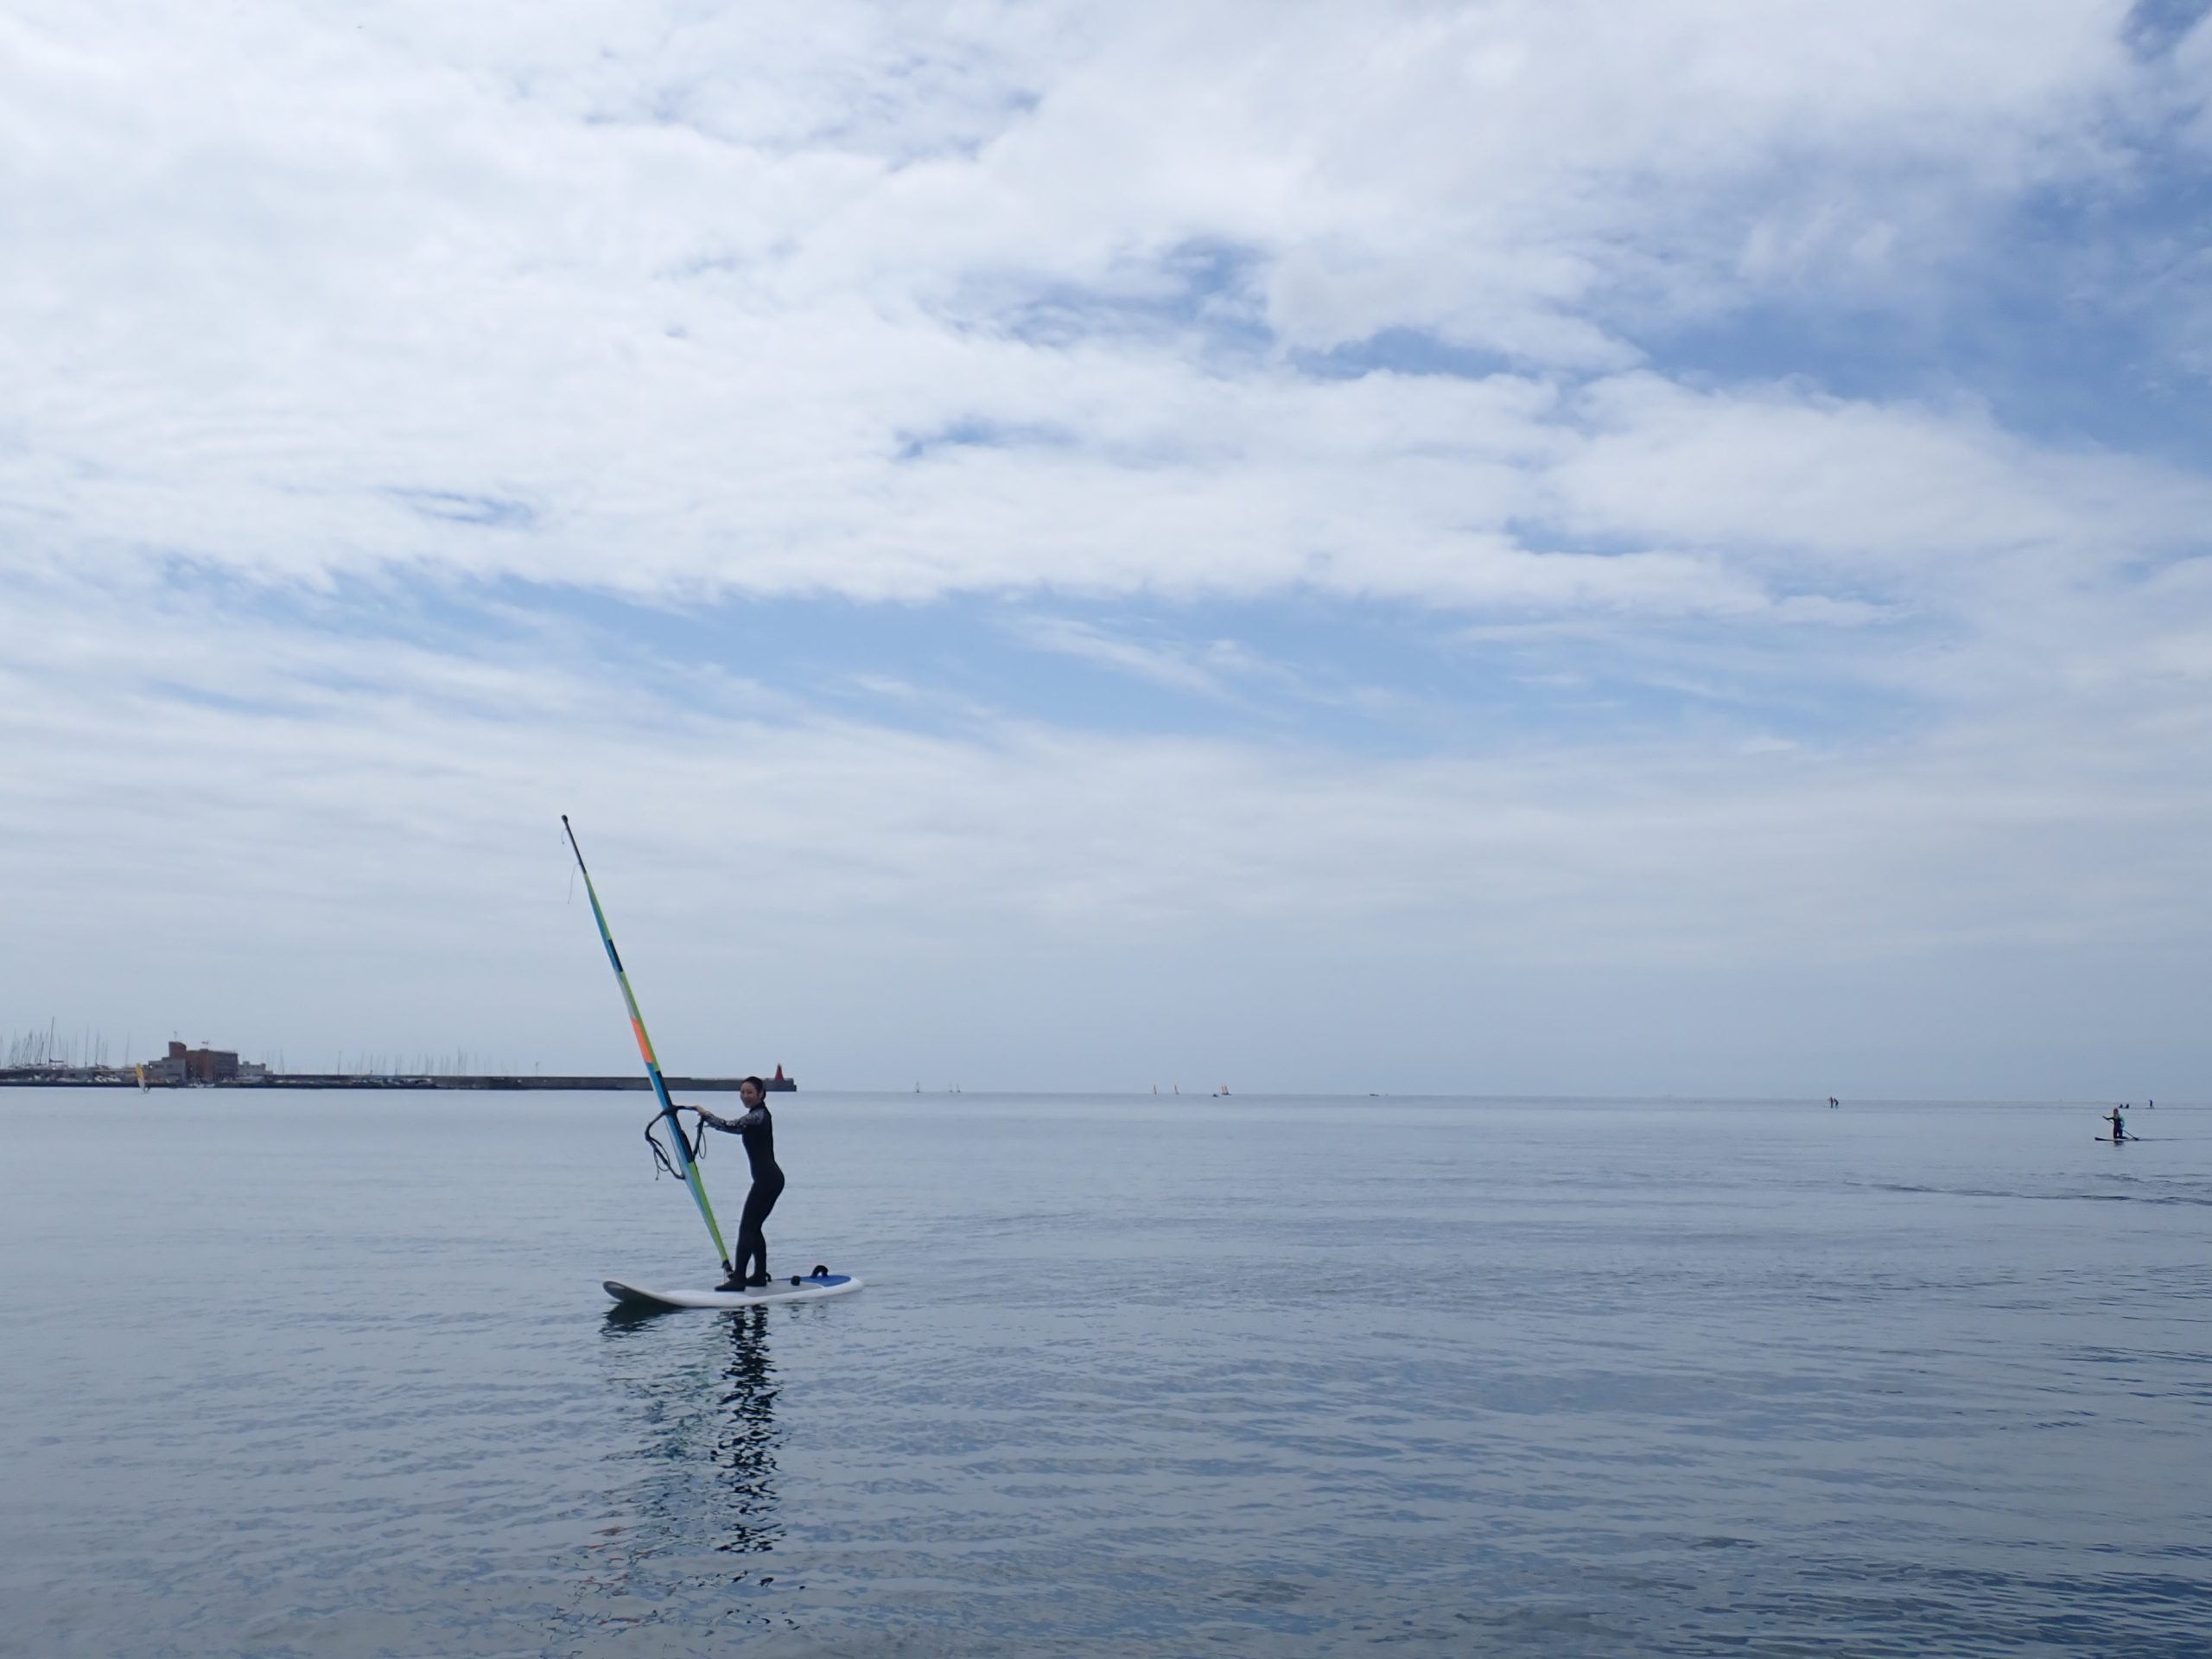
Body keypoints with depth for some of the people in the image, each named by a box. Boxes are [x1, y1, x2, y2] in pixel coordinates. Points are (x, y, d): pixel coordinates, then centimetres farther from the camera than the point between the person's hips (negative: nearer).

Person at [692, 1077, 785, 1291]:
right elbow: (736, 1128, 29)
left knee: (746, 1227, -10)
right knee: (754, 1227, 14)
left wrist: (705, 1113, -5)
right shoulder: (757, 1115, 17)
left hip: (767, 1179, -10)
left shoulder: (758, 1115, -13)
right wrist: (708, 1120, 20)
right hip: (771, 1179, 10)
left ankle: (738, 1278, -12)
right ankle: (760, 1275, 18)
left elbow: (729, 1126, -19)